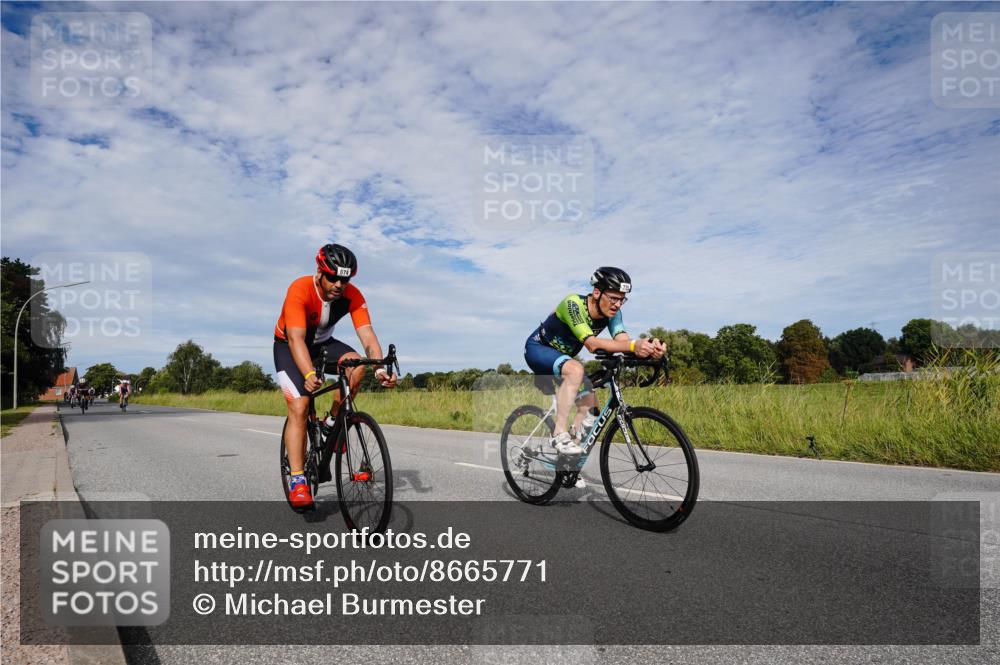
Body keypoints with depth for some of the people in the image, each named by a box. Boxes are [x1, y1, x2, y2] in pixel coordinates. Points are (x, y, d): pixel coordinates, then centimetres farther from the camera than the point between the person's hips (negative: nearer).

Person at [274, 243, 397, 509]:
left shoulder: (353, 296, -22)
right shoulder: (300, 290, -33)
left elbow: (368, 336, -30)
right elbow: (296, 338, -42)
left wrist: (380, 368, -48)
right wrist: (309, 374, -59)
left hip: (322, 343, 4)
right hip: (288, 346, -3)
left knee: (356, 364, -27)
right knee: (299, 407, -20)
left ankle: (334, 423, -7)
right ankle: (297, 480, -14)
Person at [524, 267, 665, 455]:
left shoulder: (612, 312, -13)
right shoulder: (573, 303, -32)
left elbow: (623, 340, -29)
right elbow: (592, 344, -43)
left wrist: (647, 346, -51)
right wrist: (633, 345, -56)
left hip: (563, 356, 7)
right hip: (538, 349, -7)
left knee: (590, 409, -3)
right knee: (576, 369, -37)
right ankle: (560, 434, -30)